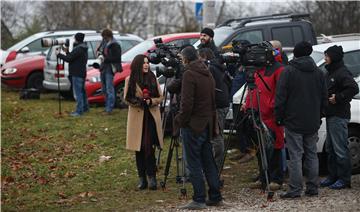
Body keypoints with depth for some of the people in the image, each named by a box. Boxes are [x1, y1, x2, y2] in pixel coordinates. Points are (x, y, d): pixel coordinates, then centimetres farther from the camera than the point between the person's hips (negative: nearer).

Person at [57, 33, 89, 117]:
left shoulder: (78, 49, -19)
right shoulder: (83, 48, 13)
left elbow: (69, 59, -21)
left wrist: (59, 54, -10)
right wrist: (67, 52, 11)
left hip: (77, 74, -10)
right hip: (82, 73, 10)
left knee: (78, 92, -8)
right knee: (82, 91, 20)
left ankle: (79, 111, -7)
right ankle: (85, 107, 29)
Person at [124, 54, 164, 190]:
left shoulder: (153, 78, 7)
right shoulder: (130, 80, 3)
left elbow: (161, 97, 8)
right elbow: (126, 99, 4)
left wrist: (151, 101, -11)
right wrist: (138, 102, -13)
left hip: (152, 116, 0)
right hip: (137, 117, 0)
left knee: (149, 147, -8)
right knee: (139, 149, 3)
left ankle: (151, 177, -2)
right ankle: (142, 179, 11)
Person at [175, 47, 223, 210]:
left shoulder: (189, 74, -13)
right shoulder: (208, 74, 12)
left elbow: (187, 103, -18)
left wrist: (180, 121, -7)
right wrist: (212, 121, 18)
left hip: (193, 125, -8)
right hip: (207, 124, 8)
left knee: (194, 164, -3)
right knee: (208, 162, 13)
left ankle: (199, 200, -2)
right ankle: (215, 197, 16)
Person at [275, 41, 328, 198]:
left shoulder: (288, 72, -8)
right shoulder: (318, 73, 8)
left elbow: (280, 97, -9)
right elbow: (324, 98, 13)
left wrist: (279, 117, 0)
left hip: (293, 122, -5)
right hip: (312, 123, 5)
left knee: (295, 156, -5)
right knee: (311, 154, 11)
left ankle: (295, 190, -5)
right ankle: (312, 188, 13)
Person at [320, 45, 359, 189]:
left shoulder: (342, 73, -14)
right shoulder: (330, 72, 16)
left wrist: (338, 98, -21)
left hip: (339, 116, -10)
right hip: (331, 115, 10)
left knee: (340, 149, -6)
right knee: (330, 149, 15)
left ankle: (344, 179, -1)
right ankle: (333, 176, 23)